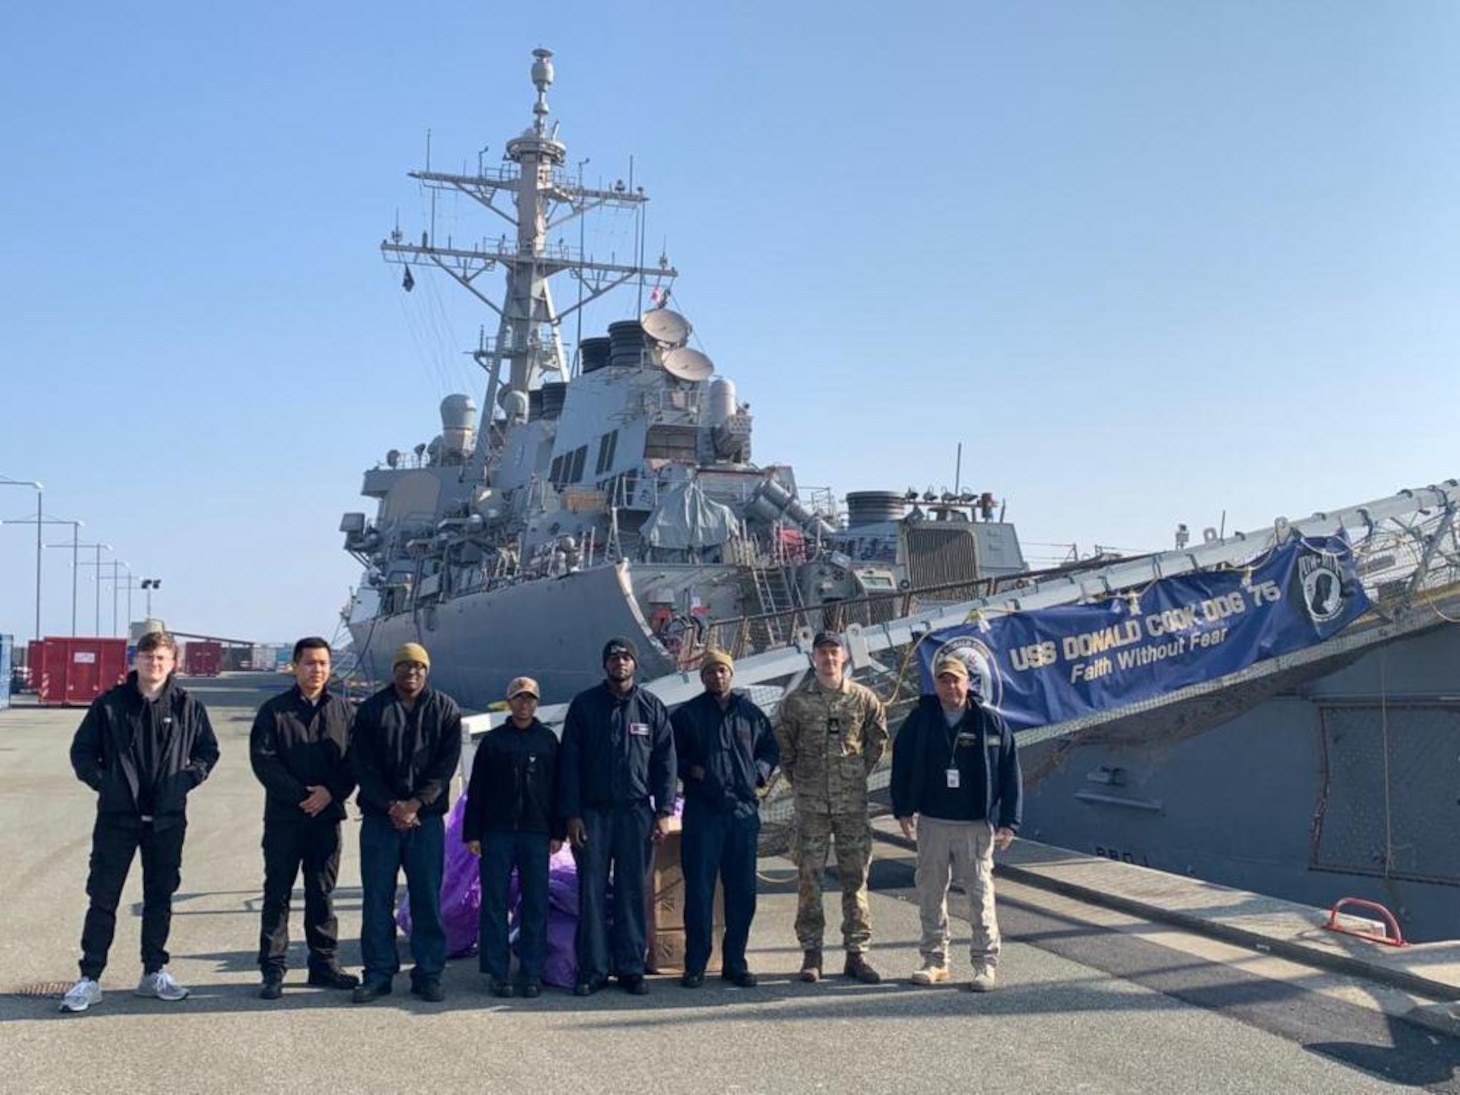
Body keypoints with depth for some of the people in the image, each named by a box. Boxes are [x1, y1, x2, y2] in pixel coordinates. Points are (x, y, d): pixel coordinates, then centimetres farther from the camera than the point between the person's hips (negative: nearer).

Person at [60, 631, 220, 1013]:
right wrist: (102, 781, -7)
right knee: (103, 897, 1)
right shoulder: (110, 704, -1)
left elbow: (208, 750, 12)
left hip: (167, 819, 2)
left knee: (160, 896, 11)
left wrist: (188, 778, -3)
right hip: (117, 816, -2)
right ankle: (90, 978, 8)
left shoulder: (187, 706, 2)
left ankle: (154, 972, 22)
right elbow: (81, 750, 5)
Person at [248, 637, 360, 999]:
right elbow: (263, 759, -8)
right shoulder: (275, 710, 0)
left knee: (323, 894, 10)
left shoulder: (343, 709, 7)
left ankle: (324, 965, 19)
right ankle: (273, 970, 6)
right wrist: (300, 794, -15)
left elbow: (354, 759, 4)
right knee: (277, 894, 1)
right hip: (283, 818, -2)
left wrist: (331, 791, -12)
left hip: (327, 816, 2)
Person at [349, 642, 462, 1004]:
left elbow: (447, 764, -2)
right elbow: (362, 765, 0)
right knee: (376, 898, 2)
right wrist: (391, 806, -10)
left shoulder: (445, 710, 5)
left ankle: (428, 973, 8)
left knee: (428, 897, 1)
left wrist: (415, 804, -12)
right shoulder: (371, 710, 5)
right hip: (379, 817, 0)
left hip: (427, 817, 0)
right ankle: (378, 973, 10)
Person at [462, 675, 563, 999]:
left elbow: (558, 788, 9)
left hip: (536, 833, 1)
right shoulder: (493, 741, 7)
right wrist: (472, 833, 0)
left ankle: (532, 973, 7)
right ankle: (497, 974, 6)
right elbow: (476, 790, 7)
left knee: (536, 904, 1)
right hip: (497, 833, 0)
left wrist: (557, 833, 3)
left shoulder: (548, 740, 10)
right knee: (494, 903, 0)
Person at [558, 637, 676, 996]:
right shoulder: (584, 704, 4)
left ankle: (631, 967, 11)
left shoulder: (652, 707, 6)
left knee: (633, 892, 4)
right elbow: (569, 762, 2)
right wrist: (571, 815, -4)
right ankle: (591, 970, 5)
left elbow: (665, 761, 6)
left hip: (637, 812, 1)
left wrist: (663, 812, -2)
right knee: (591, 892, 0)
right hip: (592, 812, 0)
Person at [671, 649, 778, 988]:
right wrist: (690, 770, -7)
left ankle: (735, 962, 16)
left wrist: (760, 773, 5)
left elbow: (771, 749, 22)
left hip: (744, 810, 3)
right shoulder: (687, 715, 4)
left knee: (742, 891, 5)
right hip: (702, 811, -3)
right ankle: (695, 964, 5)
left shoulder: (751, 713, 11)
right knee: (699, 890, -2)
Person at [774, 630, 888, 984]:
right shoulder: (796, 700, 0)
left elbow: (878, 741, 13)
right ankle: (811, 953, 10)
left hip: (852, 802, 1)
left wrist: (859, 775, 9)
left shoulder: (864, 699, 2)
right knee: (809, 878, 1)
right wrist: (796, 779, 6)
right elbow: (782, 743, 9)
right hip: (810, 803, -1)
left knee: (856, 878, 4)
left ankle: (857, 954, 12)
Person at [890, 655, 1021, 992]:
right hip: (932, 822, 2)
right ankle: (935, 960, 19)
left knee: (980, 894, -1)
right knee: (930, 893, 7)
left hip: (976, 824, -2)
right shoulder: (920, 720, 3)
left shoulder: (991, 723, -1)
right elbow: (901, 764, 9)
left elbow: (1010, 774, 1)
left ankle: (986, 963, 8)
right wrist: (903, 809, 4)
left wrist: (1009, 822, -3)